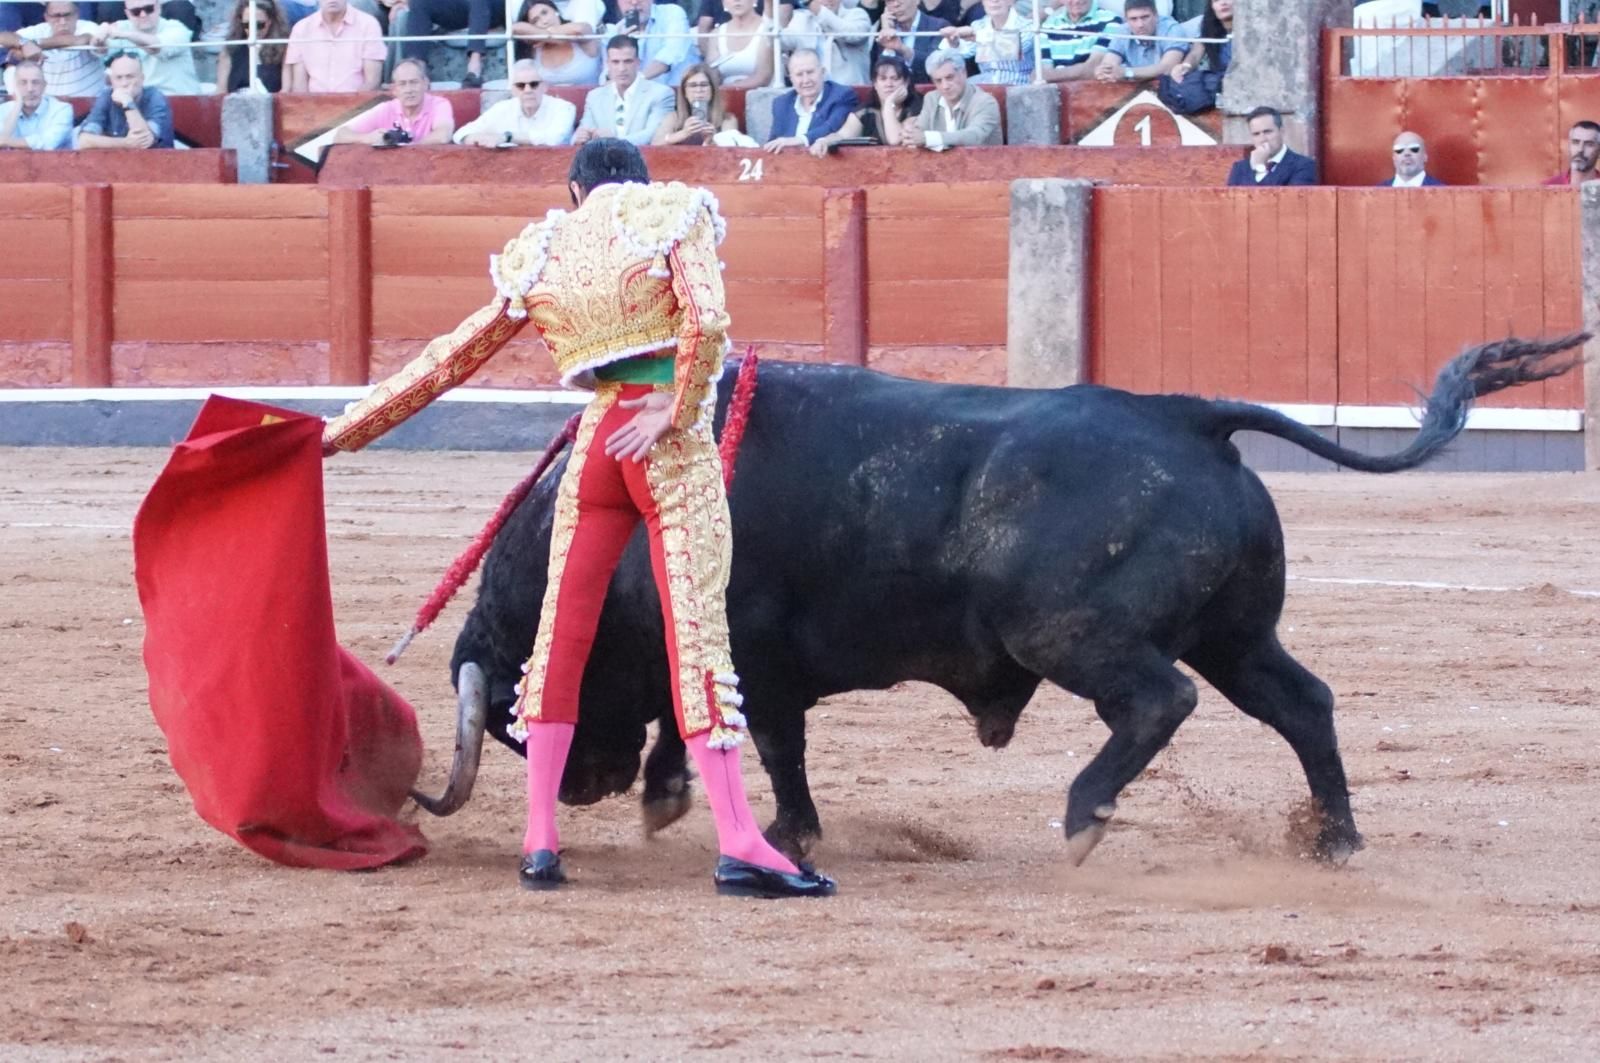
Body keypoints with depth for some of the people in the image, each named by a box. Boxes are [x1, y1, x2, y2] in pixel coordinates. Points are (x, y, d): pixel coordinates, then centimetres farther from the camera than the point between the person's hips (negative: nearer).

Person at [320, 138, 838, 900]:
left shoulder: (540, 257, 15)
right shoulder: (673, 214, 3)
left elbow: (450, 358, 19)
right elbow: (705, 321, -14)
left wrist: (349, 429, 27)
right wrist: (678, 411, -3)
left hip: (594, 441, 3)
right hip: (670, 439, -3)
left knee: (562, 632, 11)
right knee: (697, 629, -7)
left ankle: (540, 841, 9)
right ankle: (738, 845, -13)